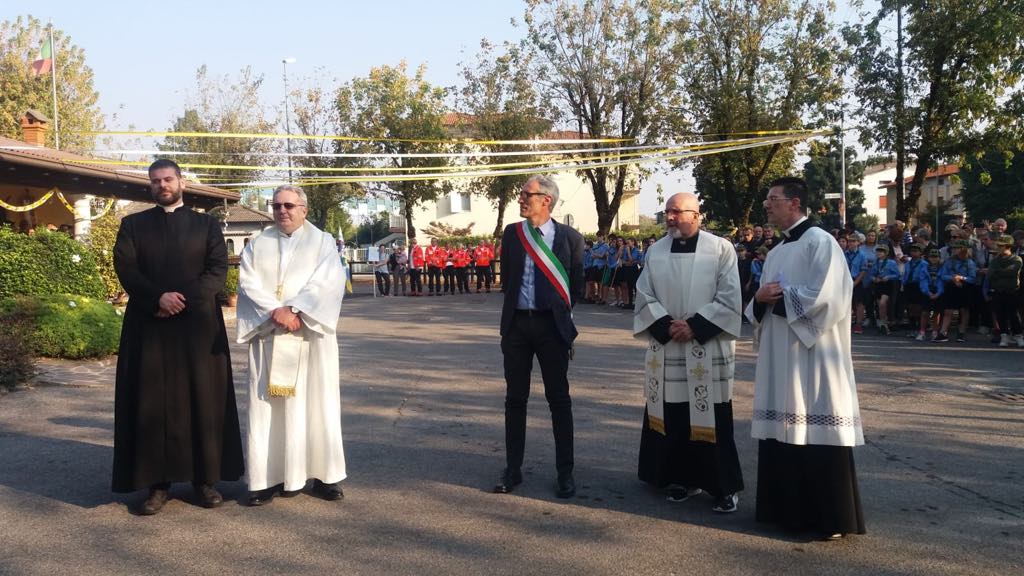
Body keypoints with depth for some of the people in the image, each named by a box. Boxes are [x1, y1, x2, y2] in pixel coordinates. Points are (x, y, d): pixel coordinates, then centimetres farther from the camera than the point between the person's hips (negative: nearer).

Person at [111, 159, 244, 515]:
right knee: (152, 403, 1)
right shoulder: (133, 225, 11)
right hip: (149, 326, 1)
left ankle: (206, 478, 11)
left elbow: (218, 270, -1)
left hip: (198, 326, 0)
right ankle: (157, 483, 8)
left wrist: (184, 299, -14)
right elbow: (125, 268, -2)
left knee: (203, 401, 2)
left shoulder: (207, 225, 10)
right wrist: (159, 297, -17)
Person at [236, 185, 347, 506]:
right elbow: (248, 283, -1)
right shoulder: (257, 245, 12)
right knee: (267, 405, 0)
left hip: (311, 334, -1)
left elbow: (326, 282, -7)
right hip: (268, 335, 2)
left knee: (316, 403, 1)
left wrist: (294, 310, -18)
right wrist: (276, 312, -16)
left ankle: (323, 474, 9)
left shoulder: (321, 242, 7)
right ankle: (268, 477, 5)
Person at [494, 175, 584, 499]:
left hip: (552, 325, -3)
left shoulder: (570, 237, -4)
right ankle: (513, 469, 19)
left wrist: (560, 314, 7)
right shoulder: (512, 233, 4)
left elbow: (576, 285, 5)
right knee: (515, 398, 9)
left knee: (559, 399, 5)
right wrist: (515, 306, 13)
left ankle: (565, 472, 15)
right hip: (516, 323, 3)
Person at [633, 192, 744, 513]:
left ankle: (724, 486, 10)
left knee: (710, 419, -1)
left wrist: (695, 326, -14)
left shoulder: (721, 249, -3)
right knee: (673, 418, 7)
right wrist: (666, 326, -10)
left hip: (708, 349, -3)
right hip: (666, 348, 4)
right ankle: (684, 478, 22)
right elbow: (644, 296, 5)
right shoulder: (656, 251, 8)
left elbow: (729, 299, -7)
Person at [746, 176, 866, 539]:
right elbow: (763, 306, 19)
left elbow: (825, 299, -18)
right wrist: (760, 300, -3)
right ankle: (786, 508, 21)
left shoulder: (820, 243, -7)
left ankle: (830, 517, 4)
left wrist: (779, 298, -10)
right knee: (782, 430, 10)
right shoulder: (776, 253, 18)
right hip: (778, 356, 8)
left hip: (812, 356, -8)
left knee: (816, 433, -5)